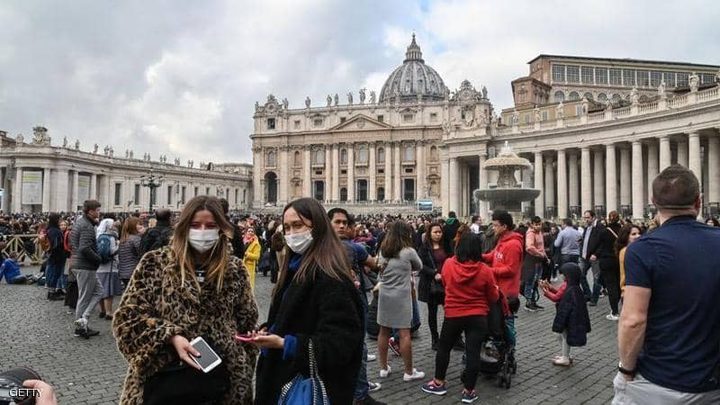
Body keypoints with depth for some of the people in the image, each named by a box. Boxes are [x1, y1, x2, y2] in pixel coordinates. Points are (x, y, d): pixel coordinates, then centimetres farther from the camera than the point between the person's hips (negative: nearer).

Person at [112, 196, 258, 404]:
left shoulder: (234, 269, 1)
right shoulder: (155, 263, -5)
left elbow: (247, 322, 7)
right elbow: (128, 315, -6)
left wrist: (243, 370, 5)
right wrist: (171, 337, -18)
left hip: (219, 378, 2)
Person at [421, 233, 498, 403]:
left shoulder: (448, 264, -9)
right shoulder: (485, 270, -14)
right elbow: (493, 297, -3)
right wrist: (496, 290, 19)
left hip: (453, 315, 1)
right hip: (478, 317, -1)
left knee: (443, 347, 18)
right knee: (473, 352, 6)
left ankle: (439, 383, 29)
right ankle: (468, 391, 14)